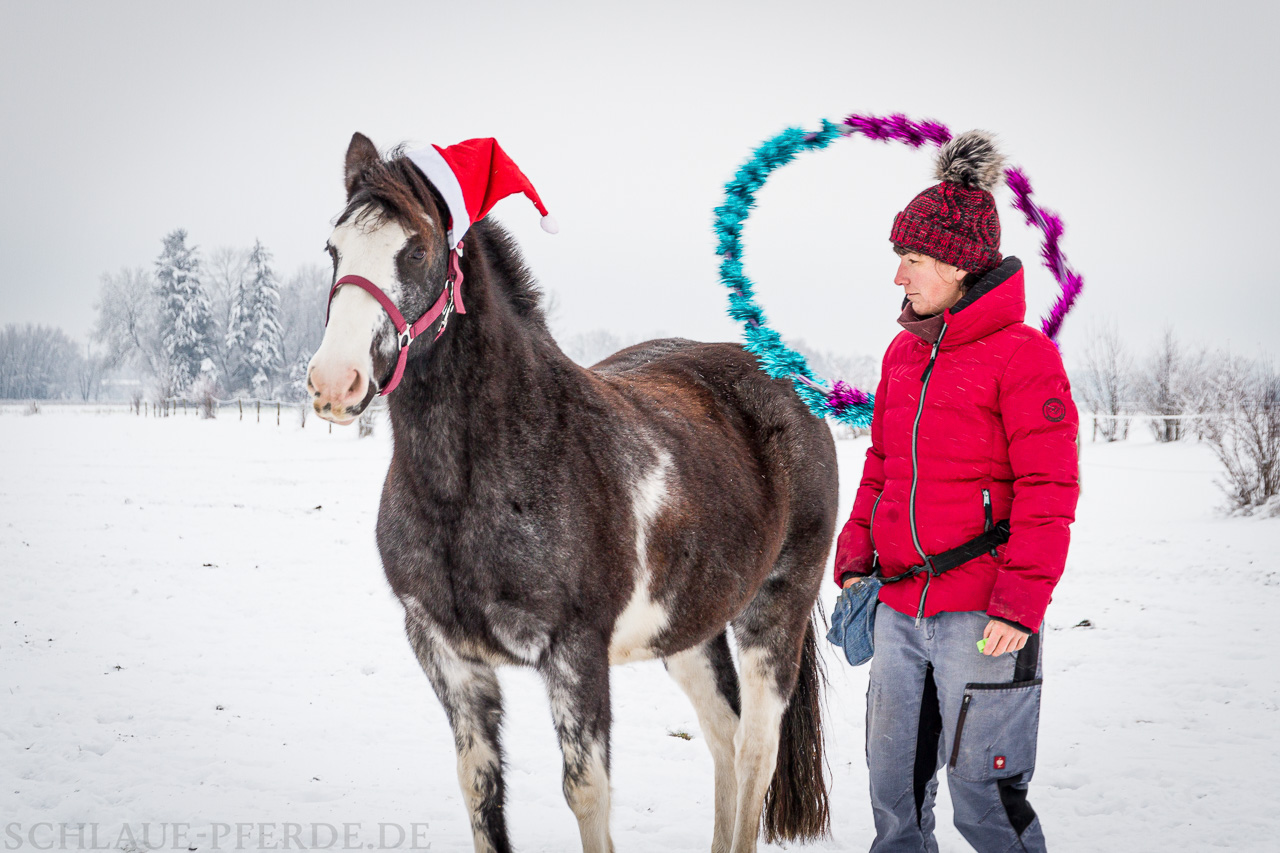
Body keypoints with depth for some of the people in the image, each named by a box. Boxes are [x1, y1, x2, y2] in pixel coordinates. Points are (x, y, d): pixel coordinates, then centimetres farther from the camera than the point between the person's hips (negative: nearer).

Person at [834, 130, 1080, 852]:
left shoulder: (1023, 354, -9)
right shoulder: (904, 353, 13)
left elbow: (1047, 490, -13)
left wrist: (1020, 601, -18)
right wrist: (856, 562, 12)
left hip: (981, 615, -7)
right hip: (898, 609, 7)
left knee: (982, 793, -2)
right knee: (895, 788, 13)